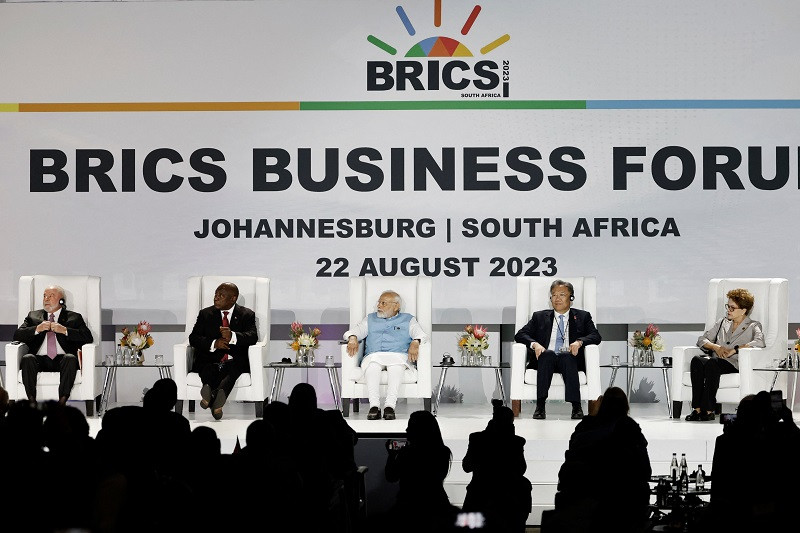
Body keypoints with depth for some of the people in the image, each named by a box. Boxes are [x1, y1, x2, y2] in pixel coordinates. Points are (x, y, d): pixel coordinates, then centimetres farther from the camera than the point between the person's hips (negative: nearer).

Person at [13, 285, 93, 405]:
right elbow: (17, 335, 12)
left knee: (70, 358, -35)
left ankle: (62, 402, -39)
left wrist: (64, 330, -8)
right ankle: (32, 402, -33)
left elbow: (88, 337, 3)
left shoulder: (74, 318, 19)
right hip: (40, 359, 1)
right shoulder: (33, 316, 26)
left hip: (62, 359, -1)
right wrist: (37, 329, -4)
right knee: (27, 358, -31)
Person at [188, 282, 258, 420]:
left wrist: (232, 336, -27)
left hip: (235, 362, -2)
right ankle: (217, 399, -58)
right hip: (210, 360, 2)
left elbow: (253, 337, -5)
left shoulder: (247, 315, 12)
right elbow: (193, 338, 7)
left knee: (233, 368, -36)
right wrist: (214, 343, -14)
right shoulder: (205, 314, 17)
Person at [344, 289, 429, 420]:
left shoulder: (408, 320, 22)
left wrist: (415, 343, -18)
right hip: (374, 355, 2)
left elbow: (421, 334, 6)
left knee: (396, 364, -39)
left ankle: (390, 405, -48)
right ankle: (374, 406, -44)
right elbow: (356, 330, 18)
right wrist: (353, 338, -7)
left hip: (399, 355, -2)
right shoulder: (370, 319, 30)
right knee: (372, 363, -36)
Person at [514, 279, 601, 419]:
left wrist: (579, 341, -15)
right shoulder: (540, 316, 23)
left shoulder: (582, 316, 20)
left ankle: (576, 406, -45)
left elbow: (596, 336, 6)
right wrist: (534, 344, -10)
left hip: (570, 359, -1)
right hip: (546, 359, 1)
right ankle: (540, 405, -43)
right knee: (548, 354, -34)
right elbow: (520, 335, 12)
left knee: (566, 355, -35)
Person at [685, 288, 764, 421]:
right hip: (715, 359, 4)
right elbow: (702, 340, 21)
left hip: (734, 363, -4)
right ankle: (697, 408, -37)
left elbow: (759, 342, -10)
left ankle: (708, 410, -39)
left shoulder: (753, 326, 12)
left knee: (712, 362, -37)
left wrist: (735, 349, -16)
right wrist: (716, 347, 0)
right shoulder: (722, 322, 28)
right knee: (697, 360, -31)